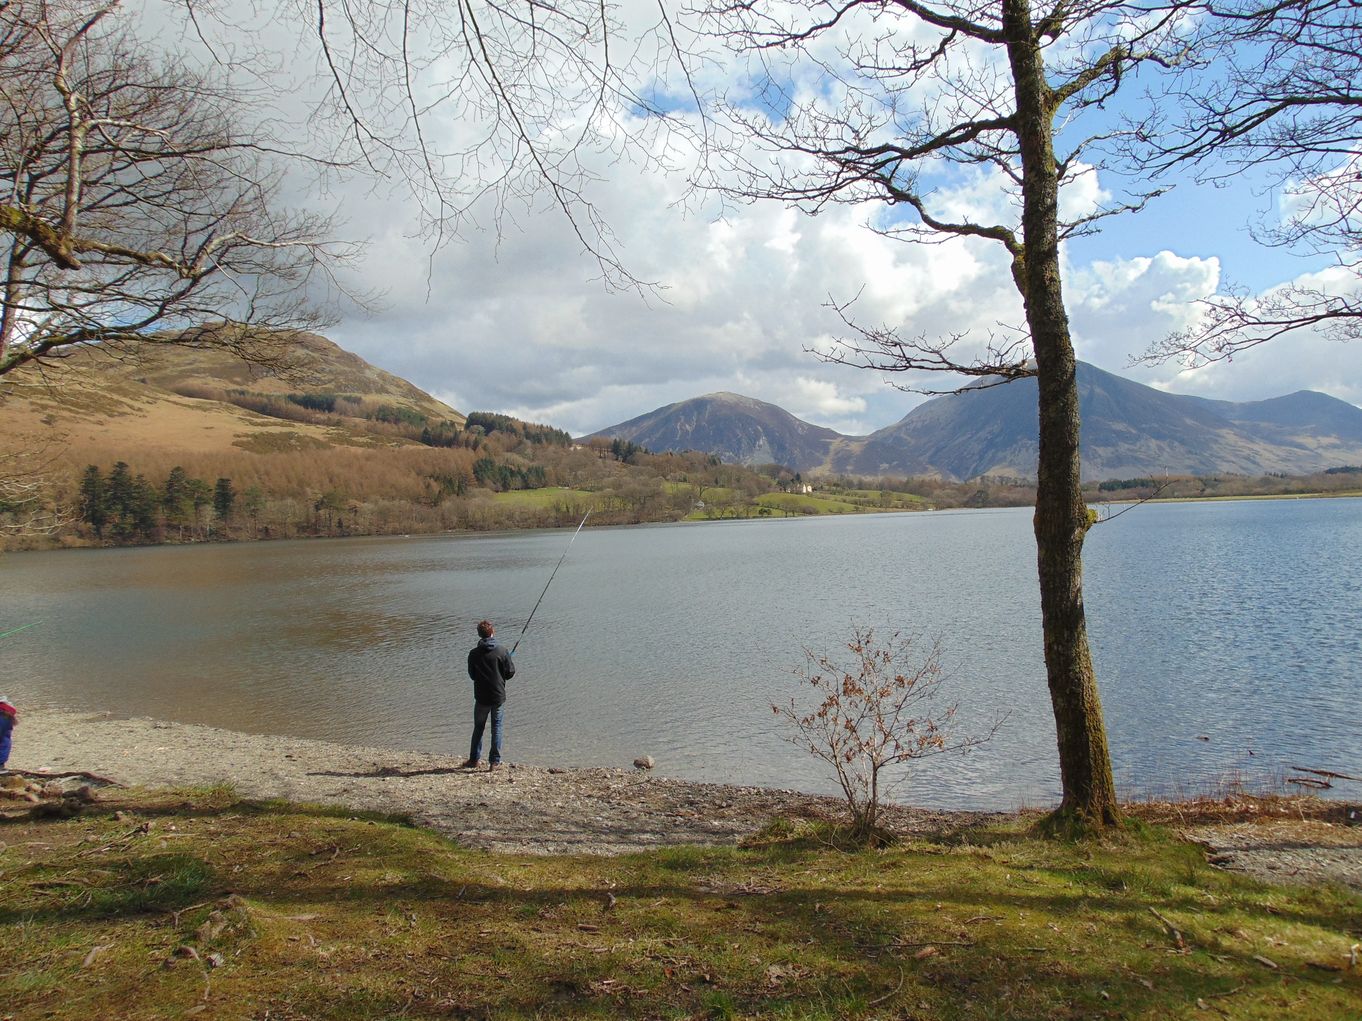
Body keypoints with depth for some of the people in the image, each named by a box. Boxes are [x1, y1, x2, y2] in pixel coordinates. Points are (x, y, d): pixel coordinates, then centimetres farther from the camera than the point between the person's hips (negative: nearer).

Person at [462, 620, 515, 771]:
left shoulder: (473, 654, -6)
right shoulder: (502, 652, -11)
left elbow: (472, 675, 4)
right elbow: (510, 673, -6)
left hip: (481, 697, 1)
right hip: (498, 696, -1)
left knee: (478, 727, 16)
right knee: (496, 727, 8)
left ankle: (475, 759, 21)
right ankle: (495, 761, 7)